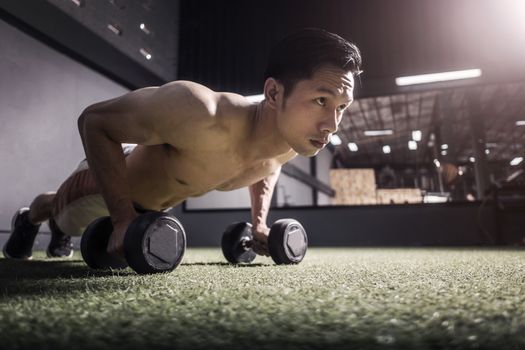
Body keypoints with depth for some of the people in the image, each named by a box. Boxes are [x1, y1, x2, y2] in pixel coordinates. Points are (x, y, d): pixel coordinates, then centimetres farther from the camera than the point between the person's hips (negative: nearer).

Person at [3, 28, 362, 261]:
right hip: (113, 175, -5)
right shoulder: (201, 113, -49)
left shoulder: (295, 141, -26)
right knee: (68, 220, 29)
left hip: (163, 199, 6)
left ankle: (58, 227, 70)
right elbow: (94, 120, -34)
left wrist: (259, 222, -7)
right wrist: (123, 218, -37)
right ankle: (30, 216, 64)